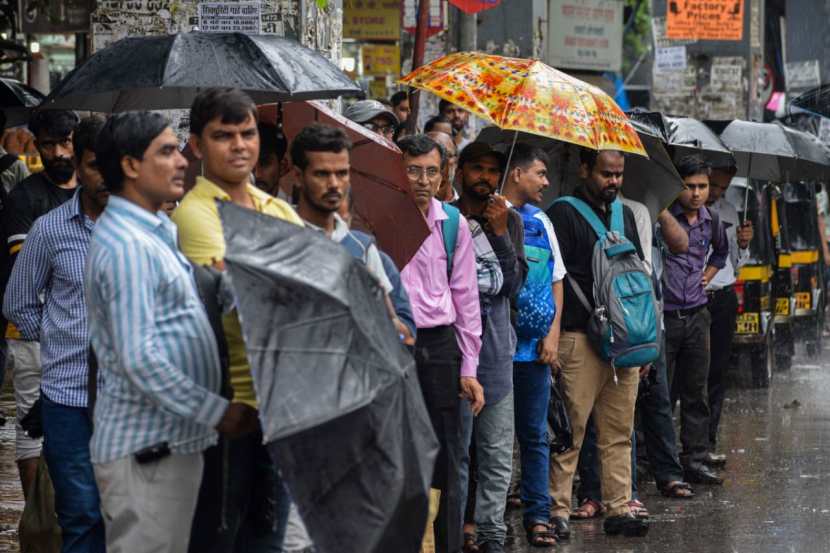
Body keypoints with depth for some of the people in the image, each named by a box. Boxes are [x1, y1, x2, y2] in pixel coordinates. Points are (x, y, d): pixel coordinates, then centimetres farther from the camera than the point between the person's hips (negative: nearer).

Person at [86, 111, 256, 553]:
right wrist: (218, 412, -19)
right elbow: (139, 360, -23)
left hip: (171, 442, 10)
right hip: (147, 450, -10)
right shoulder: (127, 247, -18)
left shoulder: (155, 233, 16)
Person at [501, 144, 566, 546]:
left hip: (534, 347, 6)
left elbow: (557, 281, 17)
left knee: (535, 434, 9)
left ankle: (538, 514, 14)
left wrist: (552, 335, 6)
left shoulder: (540, 221, 15)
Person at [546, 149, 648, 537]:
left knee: (619, 432, 8)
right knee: (570, 429, -5)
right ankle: (558, 509, -1)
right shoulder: (563, 214, -4)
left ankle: (619, 509, 12)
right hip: (580, 339, -7)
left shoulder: (624, 214, 19)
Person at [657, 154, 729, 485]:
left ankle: (695, 460, 15)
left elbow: (721, 250, 32)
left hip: (696, 317, 6)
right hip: (663, 317, -6)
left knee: (696, 392, 9)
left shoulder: (710, 221, 10)